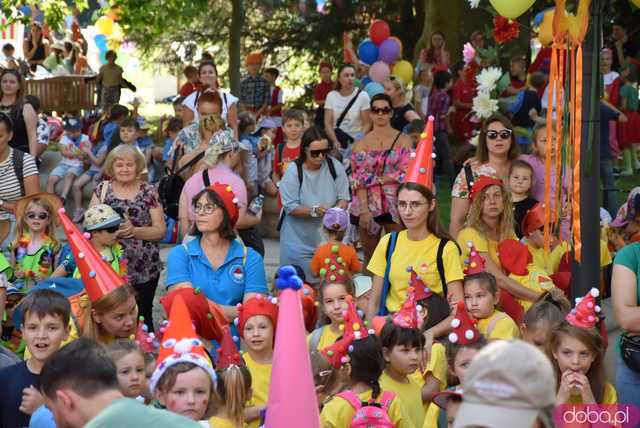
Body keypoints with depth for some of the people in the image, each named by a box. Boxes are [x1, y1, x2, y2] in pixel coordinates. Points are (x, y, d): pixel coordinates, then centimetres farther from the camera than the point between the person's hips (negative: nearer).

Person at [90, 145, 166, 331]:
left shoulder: (149, 192, 3)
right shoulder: (102, 190, 6)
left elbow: (161, 230, 0)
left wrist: (134, 231, -16)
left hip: (144, 269, 0)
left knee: (142, 316, 4)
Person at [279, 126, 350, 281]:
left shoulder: (335, 167, -4)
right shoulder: (293, 172, -12)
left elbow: (344, 197, 0)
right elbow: (291, 207, -15)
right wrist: (314, 211, -28)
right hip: (299, 238, -2)